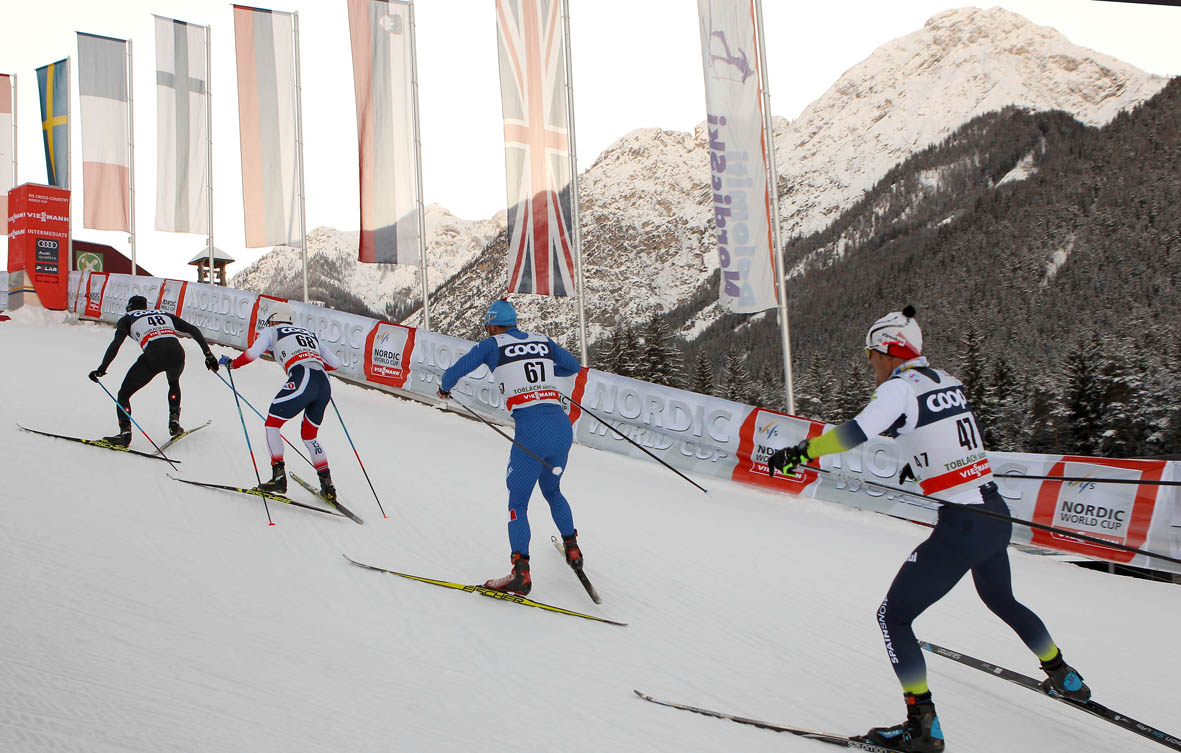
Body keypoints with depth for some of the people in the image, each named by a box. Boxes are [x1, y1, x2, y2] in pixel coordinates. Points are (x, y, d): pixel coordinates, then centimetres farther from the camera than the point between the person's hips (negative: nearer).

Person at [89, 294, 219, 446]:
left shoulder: (127, 319, 23)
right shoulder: (164, 314, 33)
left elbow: (116, 343, 5)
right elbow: (193, 330, 25)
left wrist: (102, 368, 3)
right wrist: (208, 354, 25)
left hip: (153, 356, -4)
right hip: (177, 353, 4)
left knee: (124, 394, 15)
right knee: (174, 382, 39)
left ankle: (125, 432, -3)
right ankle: (174, 423, 27)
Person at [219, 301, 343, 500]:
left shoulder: (271, 332, 19)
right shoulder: (310, 334, 33)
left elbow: (252, 353, 2)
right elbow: (335, 363, 29)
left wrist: (232, 363, 20)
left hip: (302, 382, -6)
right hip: (325, 385, 6)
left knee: (272, 424, 11)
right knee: (309, 436, 22)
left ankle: (278, 475, -2)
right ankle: (327, 486, 13)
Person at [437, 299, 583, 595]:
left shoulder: (492, 345, 6)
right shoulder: (543, 342, 17)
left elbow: (455, 372, 7)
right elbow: (573, 366, 30)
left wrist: (445, 388, 28)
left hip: (532, 431, -5)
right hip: (563, 425, 5)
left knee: (517, 503, 5)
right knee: (552, 491, 28)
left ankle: (521, 572, -6)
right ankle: (572, 549, 34)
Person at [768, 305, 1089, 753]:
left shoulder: (899, 387, -12)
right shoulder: (946, 380, 11)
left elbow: (859, 431, -26)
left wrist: (801, 452, -19)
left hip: (959, 528, -8)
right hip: (997, 515, 8)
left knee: (892, 617, 2)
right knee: (1001, 600, 34)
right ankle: (1064, 678, 48)